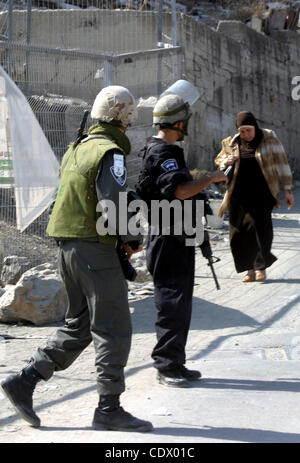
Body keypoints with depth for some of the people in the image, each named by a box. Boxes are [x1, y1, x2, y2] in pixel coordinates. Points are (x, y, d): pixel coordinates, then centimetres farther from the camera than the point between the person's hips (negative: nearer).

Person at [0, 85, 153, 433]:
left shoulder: (76, 149, 15)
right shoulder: (110, 153, -13)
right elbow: (115, 205, -22)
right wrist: (133, 238, -5)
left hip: (68, 248, 9)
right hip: (96, 249, -9)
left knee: (78, 326, 16)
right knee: (113, 330, -1)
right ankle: (109, 409, 2)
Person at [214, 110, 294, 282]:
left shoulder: (269, 138, -1)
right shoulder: (232, 143, 6)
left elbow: (281, 164, 1)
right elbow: (218, 160, 20)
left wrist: (287, 190, -2)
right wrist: (226, 161, -5)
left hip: (262, 195, -3)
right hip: (239, 196, 3)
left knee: (260, 228, -11)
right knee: (240, 233, -1)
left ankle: (261, 267, 5)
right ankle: (250, 268, 11)